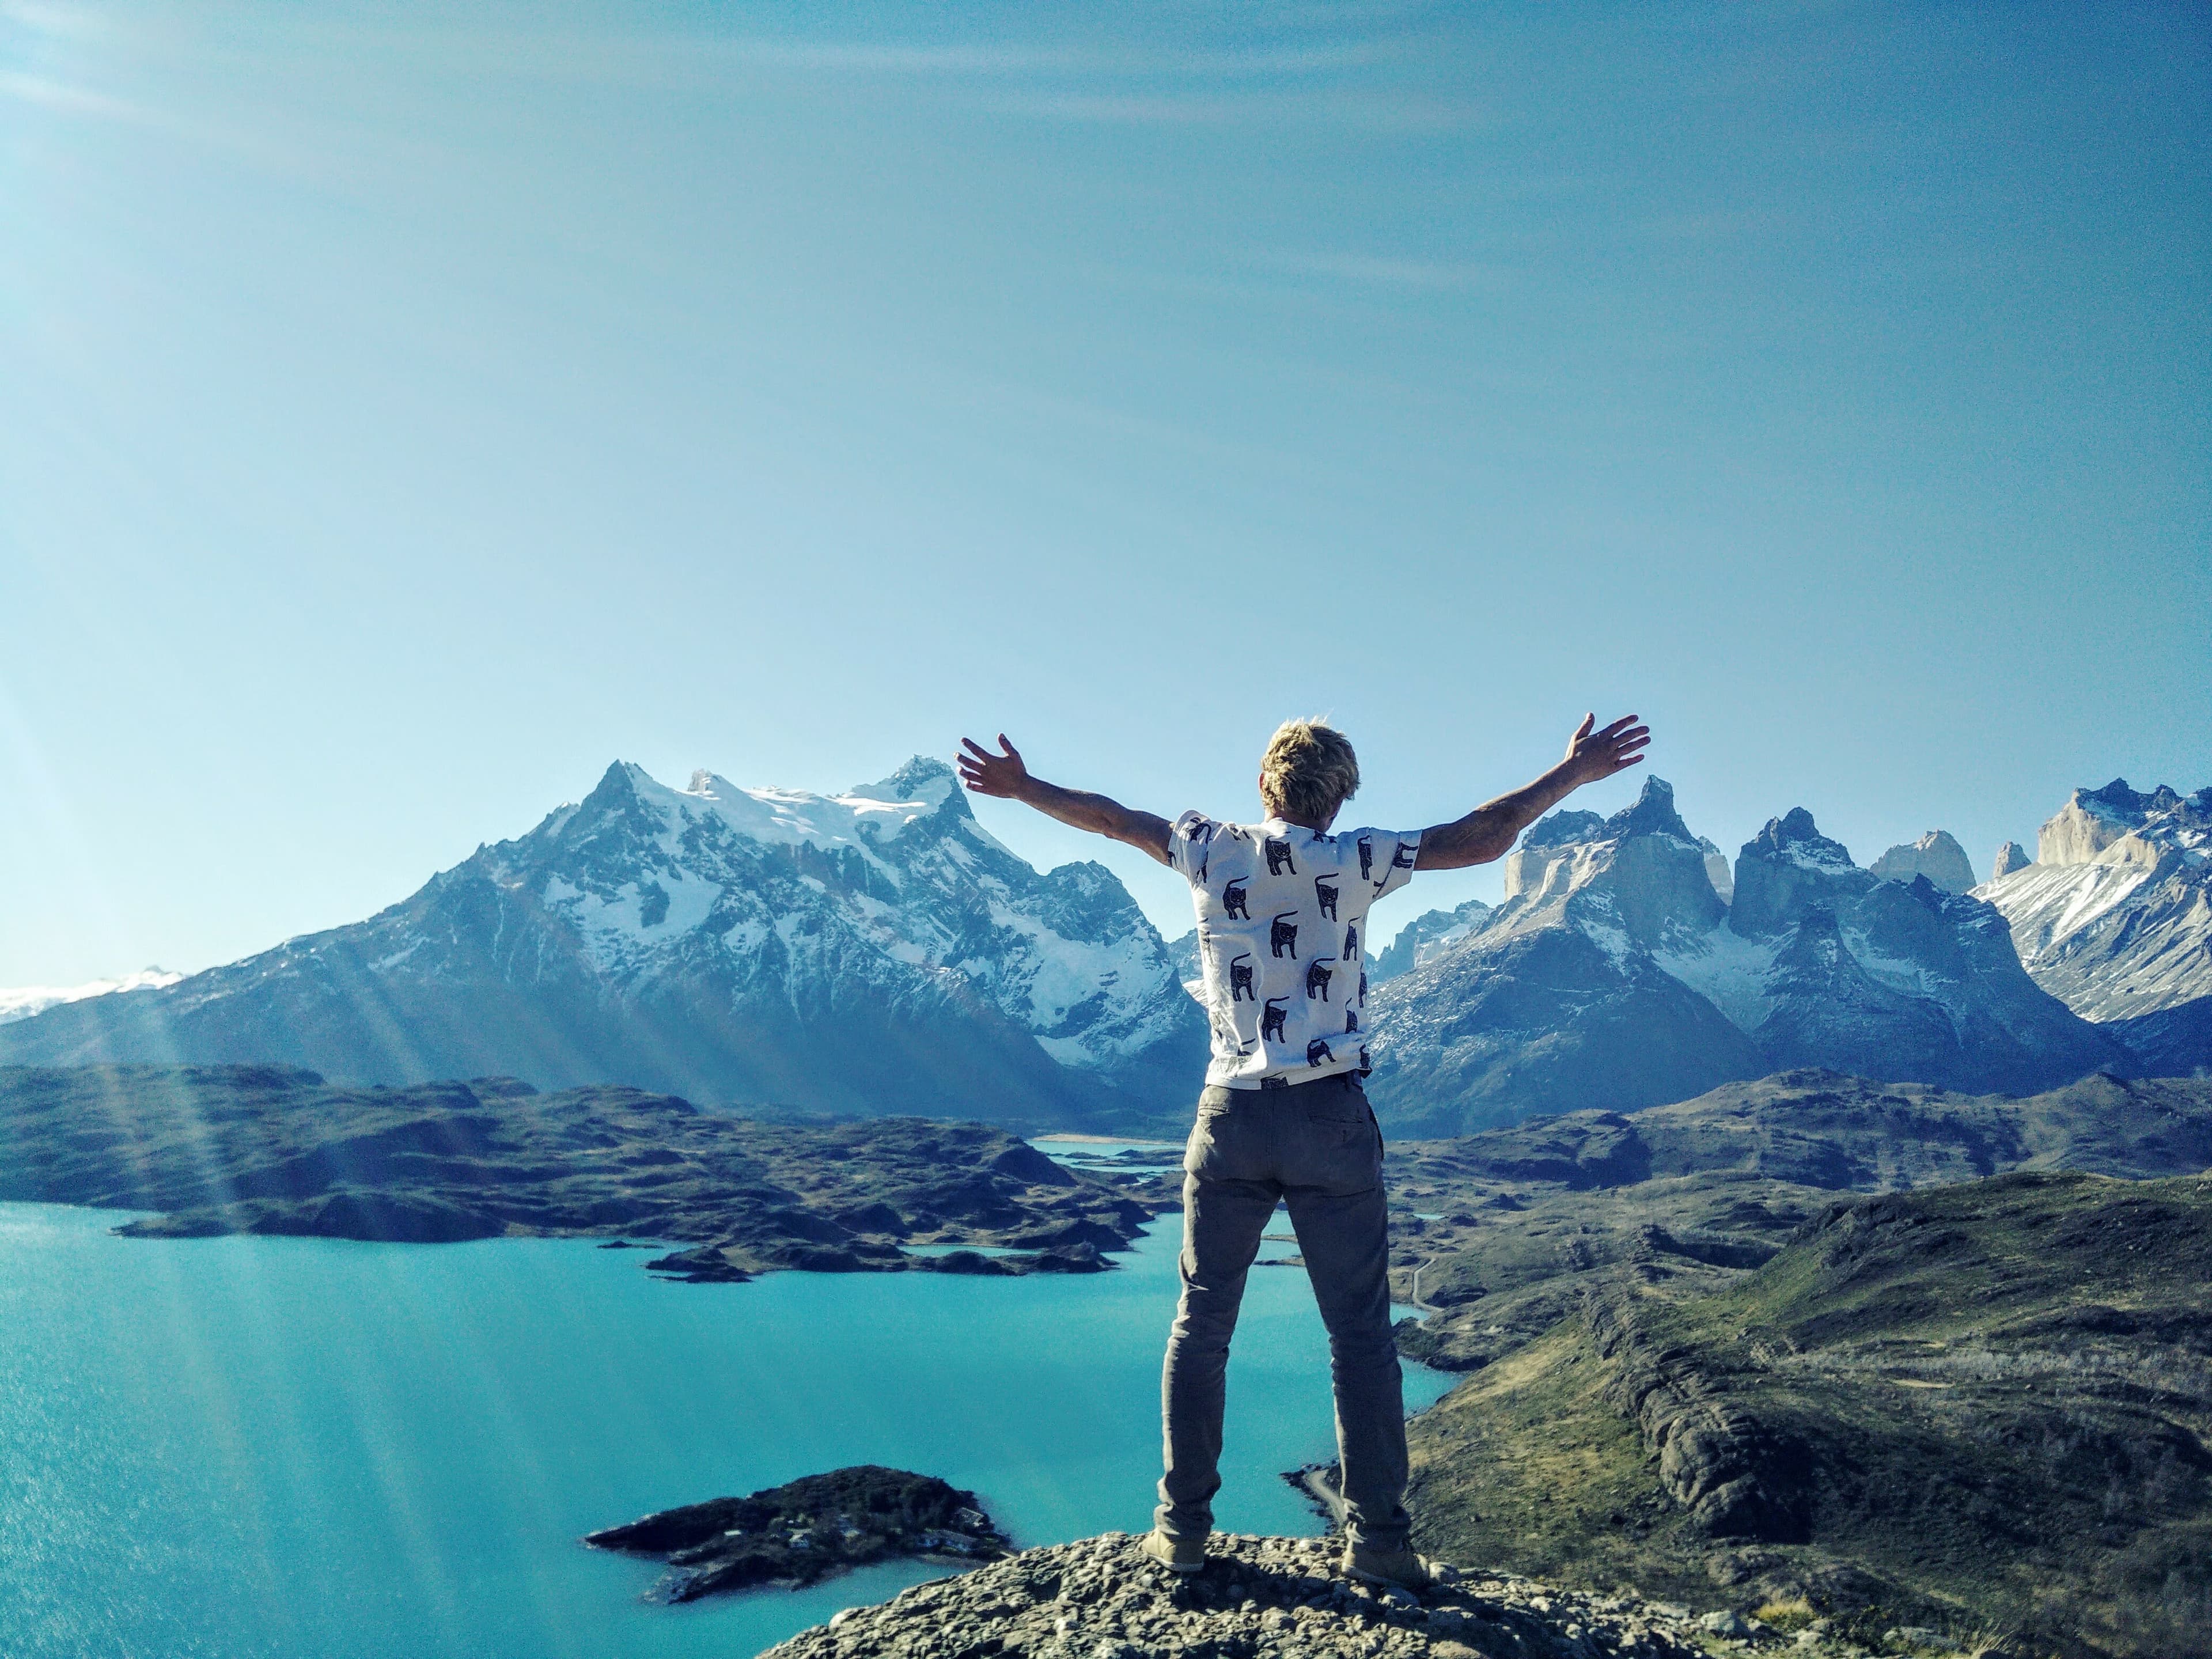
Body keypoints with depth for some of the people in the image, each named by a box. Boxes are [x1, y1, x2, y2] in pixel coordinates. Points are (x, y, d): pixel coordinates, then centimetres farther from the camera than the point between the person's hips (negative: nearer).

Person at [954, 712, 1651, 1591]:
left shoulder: (1213, 851, 2)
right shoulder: (1355, 860, -4)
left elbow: (1110, 817, 15)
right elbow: (1482, 840, -2)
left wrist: (1021, 787, 29)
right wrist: (1573, 771, 8)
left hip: (1231, 1117, 2)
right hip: (1331, 1116, -2)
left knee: (1201, 1322, 11)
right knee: (1359, 1330, 6)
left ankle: (1181, 1526, 17)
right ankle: (1376, 1537, 10)